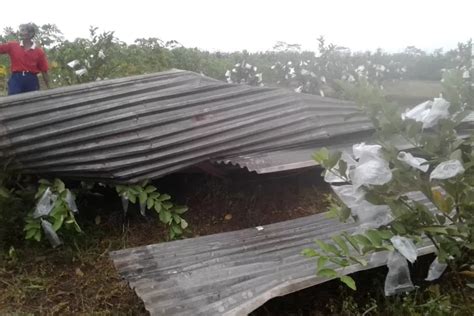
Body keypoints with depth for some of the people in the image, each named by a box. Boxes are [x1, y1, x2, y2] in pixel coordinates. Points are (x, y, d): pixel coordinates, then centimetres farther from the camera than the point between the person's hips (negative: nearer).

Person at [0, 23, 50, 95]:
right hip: (16, 79, 0)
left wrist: (48, 88, 5)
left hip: (31, 80, 0)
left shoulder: (39, 52, 6)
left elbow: (44, 71, 6)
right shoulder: (12, 46, 11)